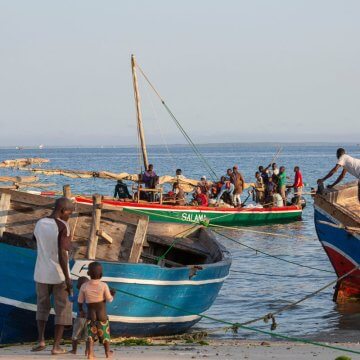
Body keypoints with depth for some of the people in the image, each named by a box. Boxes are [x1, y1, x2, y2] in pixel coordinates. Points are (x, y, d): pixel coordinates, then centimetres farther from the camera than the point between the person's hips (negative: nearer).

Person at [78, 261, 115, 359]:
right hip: (102, 315, -1)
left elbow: (80, 301, 3)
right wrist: (112, 294, 16)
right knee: (105, 334, 13)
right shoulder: (103, 285, -10)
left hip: (90, 315, 1)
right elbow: (109, 299, -5)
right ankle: (107, 352, 21)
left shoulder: (84, 286, -5)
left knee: (90, 334, 0)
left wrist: (81, 309, 21)